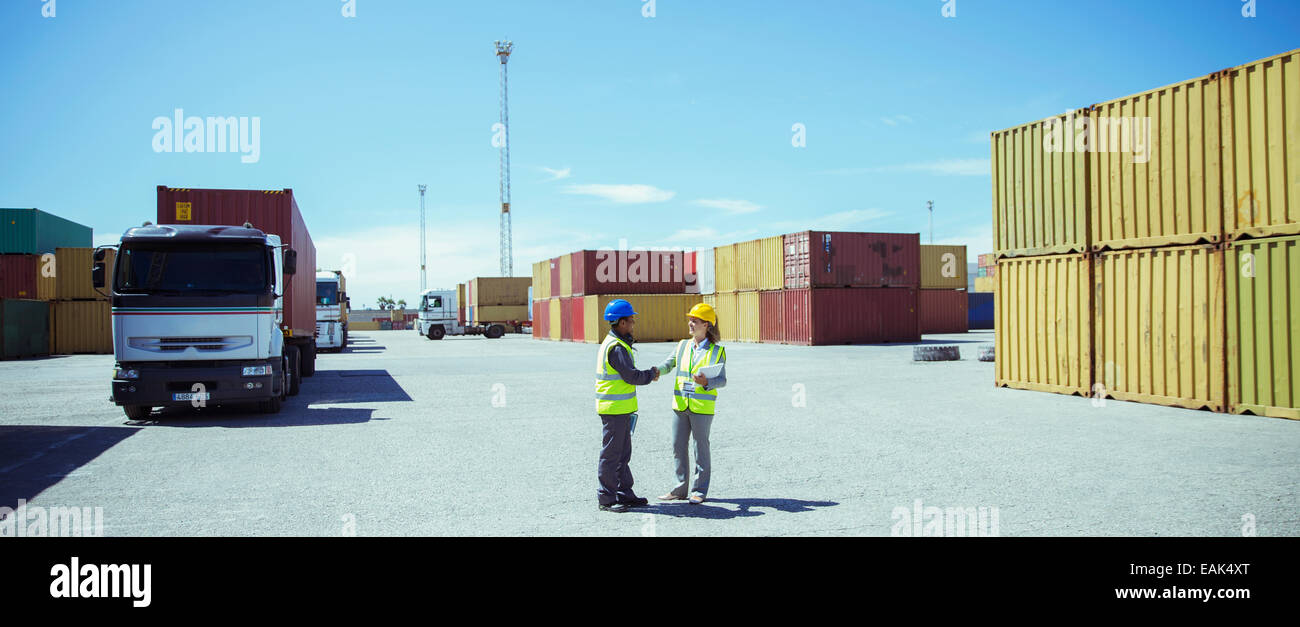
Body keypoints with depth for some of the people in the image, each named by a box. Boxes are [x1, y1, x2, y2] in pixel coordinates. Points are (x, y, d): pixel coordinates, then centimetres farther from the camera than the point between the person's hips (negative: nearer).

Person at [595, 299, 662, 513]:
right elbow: (631, 376, -20)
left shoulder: (616, 343, 15)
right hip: (614, 409, -10)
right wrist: (651, 375, -4)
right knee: (611, 454, -3)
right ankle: (606, 499, 4)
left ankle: (625, 494, 24)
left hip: (621, 409, 10)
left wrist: (648, 375, 8)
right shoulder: (616, 347, -19)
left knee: (623, 453, 16)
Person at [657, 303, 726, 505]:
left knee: (701, 447, 2)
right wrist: (656, 371, -9)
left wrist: (706, 382, -26)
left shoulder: (717, 351, -2)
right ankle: (680, 488, 19)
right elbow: (668, 364, 12)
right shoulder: (682, 346, 11)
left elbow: (722, 380, -6)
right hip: (680, 405, 5)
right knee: (678, 446, 8)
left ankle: (700, 490, 12)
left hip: (702, 407, -5)